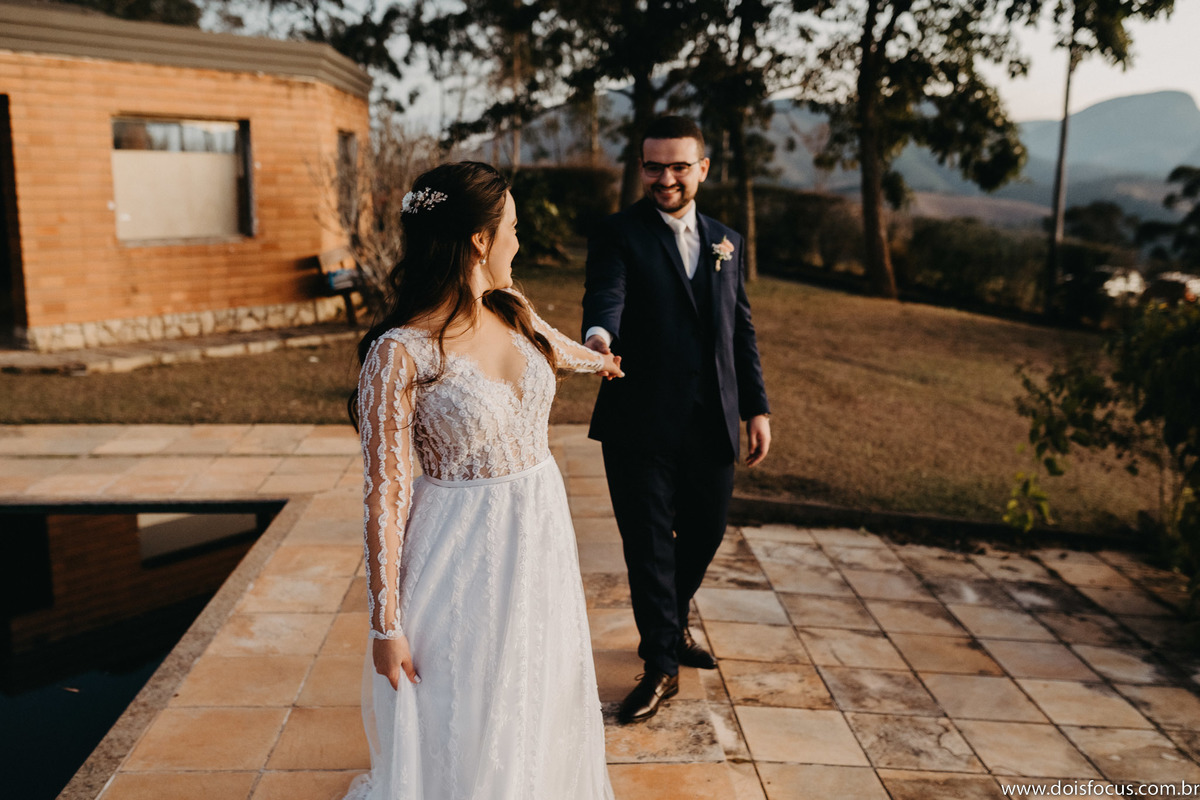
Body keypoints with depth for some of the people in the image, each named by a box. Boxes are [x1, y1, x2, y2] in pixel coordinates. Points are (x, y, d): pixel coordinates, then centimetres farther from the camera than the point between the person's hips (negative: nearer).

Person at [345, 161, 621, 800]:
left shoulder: (514, 313, -1)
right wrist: (387, 625, -14)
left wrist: (602, 362, 46)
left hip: (543, 532, 6)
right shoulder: (398, 354, -21)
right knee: (462, 728, 11)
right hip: (462, 555, -6)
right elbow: (384, 497, -18)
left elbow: (560, 349, 25)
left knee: (541, 705, 23)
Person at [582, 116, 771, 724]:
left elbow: (741, 331, 15)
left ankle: (673, 623, 44)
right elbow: (605, 296, -22)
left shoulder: (726, 244, 12)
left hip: (712, 423, 5)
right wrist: (598, 336, -45)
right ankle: (661, 666, 21)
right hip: (640, 423, -4)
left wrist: (757, 407, 9)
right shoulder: (618, 235, -3)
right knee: (649, 543, 4)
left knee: (705, 532, 16)